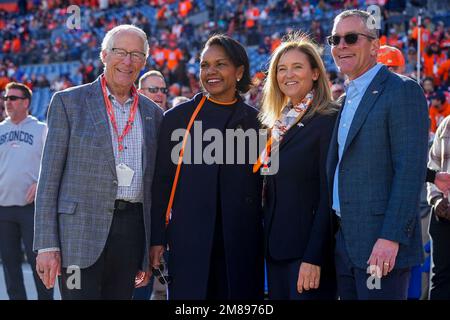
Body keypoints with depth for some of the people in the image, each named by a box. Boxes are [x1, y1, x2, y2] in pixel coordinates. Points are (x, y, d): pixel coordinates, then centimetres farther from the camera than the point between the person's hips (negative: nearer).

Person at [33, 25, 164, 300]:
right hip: (81, 231, -4)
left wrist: (152, 248, 13)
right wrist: (46, 245, -8)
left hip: (132, 232, 4)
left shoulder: (153, 113, 14)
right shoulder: (68, 102, 2)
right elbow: (50, 176, -1)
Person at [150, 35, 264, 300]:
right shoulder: (178, 117, 5)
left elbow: (261, 186, 9)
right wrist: (157, 239, 0)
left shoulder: (255, 121, 7)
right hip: (189, 240, -1)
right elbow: (162, 182, 5)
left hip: (241, 242, 1)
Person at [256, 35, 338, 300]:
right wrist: (267, 243, 10)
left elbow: (329, 195, -15)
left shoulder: (328, 120, -9)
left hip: (309, 248, -7)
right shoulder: (278, 124, 14)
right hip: (276, 248, 7)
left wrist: (314, 258, -20)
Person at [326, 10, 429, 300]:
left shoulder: (403, 91, -9)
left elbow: (411, 170, -16)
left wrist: (391, 238, -22)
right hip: (344, 243, 8)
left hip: (380, 245, -8)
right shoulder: (348, 98, 17)